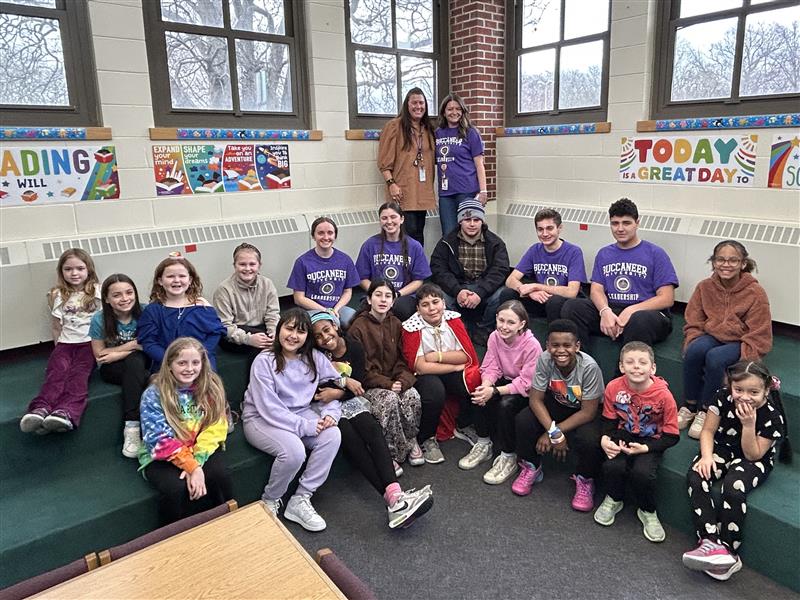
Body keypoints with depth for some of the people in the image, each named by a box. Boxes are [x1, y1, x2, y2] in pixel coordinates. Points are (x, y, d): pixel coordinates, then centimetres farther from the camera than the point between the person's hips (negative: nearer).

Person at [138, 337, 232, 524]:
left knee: (219, 475, -27)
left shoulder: (211, 387, -6)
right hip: (161, 457, -1)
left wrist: (197, 461, -23)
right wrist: (192, 467, -26)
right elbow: (162, 441, -17)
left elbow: (215, 429, -9)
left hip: (201, 452, 2)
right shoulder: (153, 395, -13)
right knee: (177, 488, -29)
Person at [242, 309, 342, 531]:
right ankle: (270, 502, -1)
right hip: (261, 419, -5)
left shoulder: (315, 358, -2)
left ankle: (300, 501, -10)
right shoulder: (264, 361, -17)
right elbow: (269, 408, -22)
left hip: (300, 413, 5)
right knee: (294, 450, -32)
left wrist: (330, 414, -17)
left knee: (332, 435, -21)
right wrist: (306, 426, -24)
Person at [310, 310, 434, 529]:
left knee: (372, 429, -28)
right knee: (351, 438, -30)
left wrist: (337, 393, -21)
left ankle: (394, 494, -42)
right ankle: (392, 496, -39)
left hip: (349, 400, 3)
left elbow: (357, 386, -3)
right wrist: (344, 381, -16)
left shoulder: (355, 348, 1)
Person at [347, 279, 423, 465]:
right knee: (390, 400, -32)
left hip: (395, 382, 4)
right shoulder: (358, 327, -8)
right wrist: (387, 384, -20)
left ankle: (410, 440, -1)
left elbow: (404, 360, 6)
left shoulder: (396, 325, 8)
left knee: (413, 396, -26)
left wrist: (403, 380, -14)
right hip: (368, 385, -4)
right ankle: (392, 453, -14)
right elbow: (361, 368, -10)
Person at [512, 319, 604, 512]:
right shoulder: (544, 360, -24)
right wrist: (554, 433, -30)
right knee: (523, 420, -22)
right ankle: (531, 468, 6)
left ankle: (585, 481, 3)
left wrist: (552, 432, -25)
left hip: (584, 414, -3)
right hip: (557, 404, 3)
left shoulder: (589, 367, -31)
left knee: (589, 440, -32)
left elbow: (588, 412, -25)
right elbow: (535, 399, -18)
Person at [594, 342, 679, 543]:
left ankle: (648, 512, 6)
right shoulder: (613, 388, -13)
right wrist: (605, 439, -17)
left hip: (651, 441, -2)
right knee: (612, 466, -25)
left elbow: (671, 436, -11)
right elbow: (609, 420, 3)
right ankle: (613, 500, 11)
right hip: (624, 435, 2)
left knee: (642, 472, -28)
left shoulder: (663, 395, -20)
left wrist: (645, 448, -22)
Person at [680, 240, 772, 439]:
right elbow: (693, 323, 2)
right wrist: (693, 347, -15)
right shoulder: (705, 287, -2)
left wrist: (741, 363, -21)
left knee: (715, 358, -35)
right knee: (695, 350, -31)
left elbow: (758, 337, -11)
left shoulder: (755, 292, -12)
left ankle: (706, 410, -16)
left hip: (739, 342, -3)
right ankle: (690, 405, -16)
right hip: (712, 336, 3)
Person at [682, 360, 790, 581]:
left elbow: (752, 456, -17)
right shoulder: (723, 397, -13)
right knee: (695, 477, -26)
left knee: (733, 488, -33)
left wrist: (749, 425, -29)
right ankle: (711, 542, -28)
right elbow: (708, 431, -5)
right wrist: (707, 456, -23)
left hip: (754, 461, -3)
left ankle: (729, 550, -19)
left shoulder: (772, 417, -19)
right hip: (722, 448, 3)